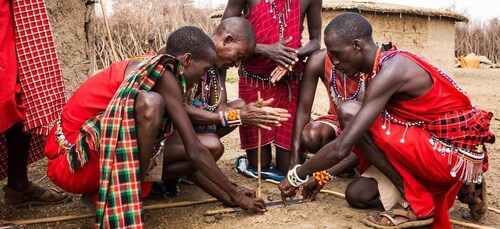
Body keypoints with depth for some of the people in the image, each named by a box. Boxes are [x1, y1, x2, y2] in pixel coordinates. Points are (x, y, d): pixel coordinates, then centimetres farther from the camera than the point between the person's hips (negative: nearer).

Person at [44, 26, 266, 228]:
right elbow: (195, 152, -17)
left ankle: (101, 190, 8)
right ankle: (129, 203, -18)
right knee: (150, 103, -32)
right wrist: (234, 193, -6)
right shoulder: (163, 73, -19)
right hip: (72, 161, -9)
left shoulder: (149, 70, 8)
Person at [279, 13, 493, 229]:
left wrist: (297, 175, -9)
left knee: (349, 111, -17)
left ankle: (414, 202, -8)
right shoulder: (389, 67, 8)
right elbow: (364, 142, 15)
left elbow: (341, 148, -25)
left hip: (457, 155, -9)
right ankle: (457, 186, 10)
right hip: (444, 148, 9)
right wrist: (323, 174, 12)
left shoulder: (391, 71, -22)